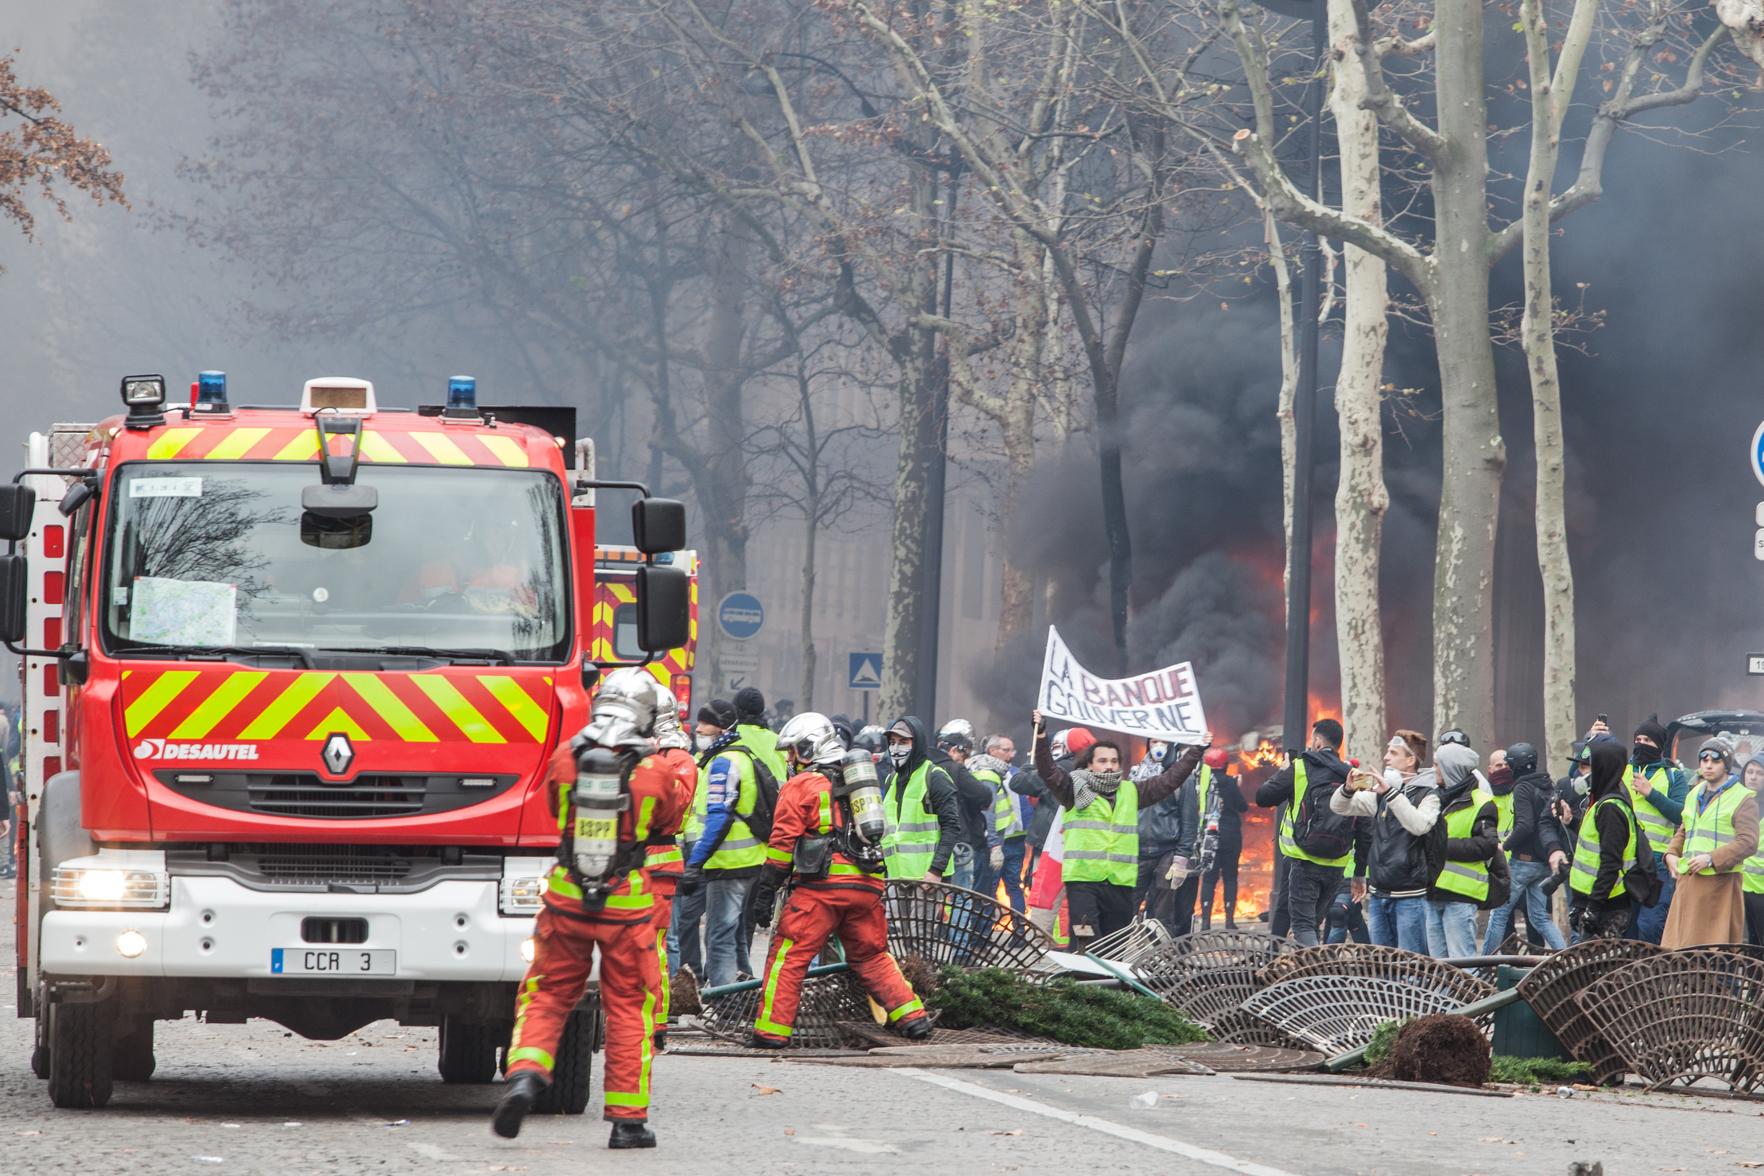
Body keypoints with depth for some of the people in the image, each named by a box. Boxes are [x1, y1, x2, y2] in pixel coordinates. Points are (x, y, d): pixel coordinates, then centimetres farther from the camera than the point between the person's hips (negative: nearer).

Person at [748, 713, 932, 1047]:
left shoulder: (800, 786, 1)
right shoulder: (855, 780, 23)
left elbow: (783, 842, -5)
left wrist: (766, 890, -3)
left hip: (822, 886, -6)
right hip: (867, 887, 6)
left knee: (788, 957, -1)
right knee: (872, 957, 18)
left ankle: (772, 1030, -6)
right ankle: (913, 1018, 9)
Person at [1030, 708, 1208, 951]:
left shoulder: (1130, 793, 17)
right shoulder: (1076, 790, 4)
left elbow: (1169, 781, 21)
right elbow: (1049, 772, -9)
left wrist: (1197, 750, 20)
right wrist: (1040, 736, -22)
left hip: (1120, 883, 5)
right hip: (1083, 879, -5)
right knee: (1087, 945, -15)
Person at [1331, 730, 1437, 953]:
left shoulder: (1427, 794, -5)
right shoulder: (1381, 792, 14)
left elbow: (1419, 825, -24)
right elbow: (1339, 807, 17)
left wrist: (1390, 793, -25)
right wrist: (1348, 790, -5)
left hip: (1409, 895, -7)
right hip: (1378, 893, 7)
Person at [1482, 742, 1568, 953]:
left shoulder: (1522, 788, -12)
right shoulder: (1548, 786, 12)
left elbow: (1525, 826, -21)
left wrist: (1506, 845, -10)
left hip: (1523, 861, -8)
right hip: (1544, 864, 8)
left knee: (1499, 913, 2)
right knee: (1540, 917, 11)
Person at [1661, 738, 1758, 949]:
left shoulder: (1742, 799, -2)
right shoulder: (1694, 796, 19)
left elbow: (1748, 843, -11)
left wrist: (1711, 859, -18)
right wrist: (1671, 854, 9)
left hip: (1721, 882, -6)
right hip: (1688, 882, 6)